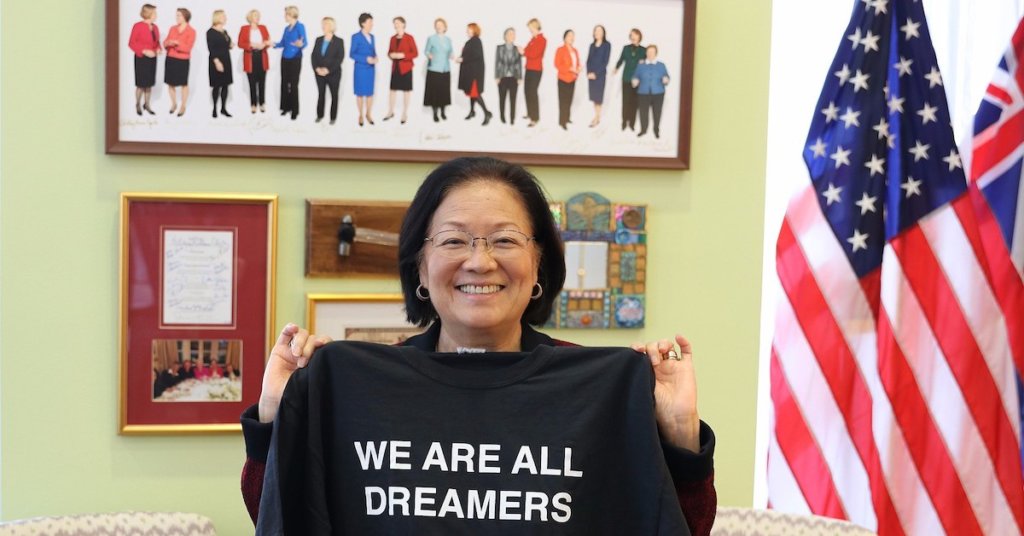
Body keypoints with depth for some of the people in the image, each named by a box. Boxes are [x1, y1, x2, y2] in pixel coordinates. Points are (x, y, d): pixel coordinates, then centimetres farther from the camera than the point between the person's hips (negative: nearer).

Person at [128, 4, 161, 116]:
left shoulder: (155, 27, 6)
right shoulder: (138, 26, -13)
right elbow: (131, 43, -12)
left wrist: (158, 49, -2)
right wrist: (144, 51, -20)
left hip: (152, 58, 6)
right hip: (141, 58, -6)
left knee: (149, 83, 10)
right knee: (141, 84, 0)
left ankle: (146, 105, 22)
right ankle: (138, 105, 17)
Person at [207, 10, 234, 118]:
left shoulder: (224, 32, 15)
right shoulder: (211, 32, -8)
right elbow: (211, 48, -15)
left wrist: (230, 46, 2)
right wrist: (217, 61, -23)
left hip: (226, 61, 7)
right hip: (216, 61, -7)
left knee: (225, 85, 5)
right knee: (217, 86, -2)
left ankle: (223, 108, 11)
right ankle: (215, 109, 7)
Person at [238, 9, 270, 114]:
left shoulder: (263, 28, 12)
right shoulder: (244, 29, 2)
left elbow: (268, 41, 7)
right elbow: (240, 43, -4)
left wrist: (265, 44, -15)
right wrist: (252, 45, -17)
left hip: (262, 57, 2)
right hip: (250, 58, -2)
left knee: (262, 82, 2)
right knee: (252, 82, -1)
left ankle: (262, 103, 9)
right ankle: (253, 104, 5)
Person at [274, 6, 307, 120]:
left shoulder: (300, 26, -10)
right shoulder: (287, 28, 11)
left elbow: (304, 42, -18)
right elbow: (282, 43, 17)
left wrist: (300, 44, -40)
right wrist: (273, 44, 2)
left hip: (295, 59, -7)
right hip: (285, 59, 7)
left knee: (293, 85, -4)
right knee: (284, 83, 9)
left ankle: (295, 111, 3)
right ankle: (286, 107, 19)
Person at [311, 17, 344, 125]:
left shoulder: (339, 41, -5)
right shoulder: (318, 40, 9)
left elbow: (340, 58, -11)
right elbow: (313, 55, 7)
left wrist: (328, 70, -18)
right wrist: (317, 68, -10)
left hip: (333, 73, -4)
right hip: (319, 73, 4)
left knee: (334, 95, 6)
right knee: (321, 94, 9)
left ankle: (333, 117, 14)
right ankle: (320, 115, 18)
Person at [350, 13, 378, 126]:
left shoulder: (372, 37, 10)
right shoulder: (356, 37, -8)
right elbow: (352, 54, -10)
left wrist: (375, 58, -8)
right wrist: (366, 59, -19)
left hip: (371, 69, 5)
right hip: (360, 69, -5)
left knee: (370, 93, 8)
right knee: (360, 93, 3)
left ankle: (368, 114, 21)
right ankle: (361, 115, 15)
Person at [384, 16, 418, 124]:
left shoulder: (409, 38, -7)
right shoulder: (393, 38, 8)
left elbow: (415, 53, -8)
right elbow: (389, 52, 16)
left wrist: (403, 55, -19)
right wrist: (391, 55, -8)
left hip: (406, 68, -4)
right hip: (395, 68, 4)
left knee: (406, 90, 2)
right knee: (393, 89, 6)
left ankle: (405, 114, 11)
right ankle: (391, 111, 18)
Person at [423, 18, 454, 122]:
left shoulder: (448, 40, 12)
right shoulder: (431, 38, -1)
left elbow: (451, 51, 15)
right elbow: (426, 50, -1)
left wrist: (452, 55, -7)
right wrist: (429, 55, -23)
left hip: (445, 69, 4)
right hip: (434, 69, -4)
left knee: (445, 91, 5)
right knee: (434, 91, -5)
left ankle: (443, 112, 17)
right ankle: (435, 114, 3)